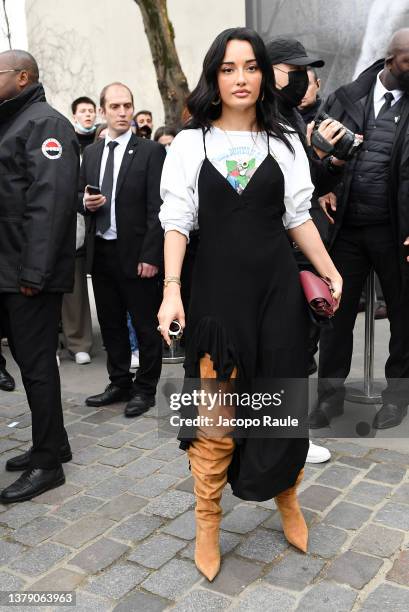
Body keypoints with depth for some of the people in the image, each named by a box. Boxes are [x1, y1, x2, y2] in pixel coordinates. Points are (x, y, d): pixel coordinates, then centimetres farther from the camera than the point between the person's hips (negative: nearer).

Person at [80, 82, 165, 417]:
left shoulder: (151, 151, -5)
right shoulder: (91, 152, 12)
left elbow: (157, 207, -11)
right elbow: (80, 196, 18)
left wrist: (151, 255, -17)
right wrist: (85, 202, -6)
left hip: (135, 252, -6)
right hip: (100, 252, 6)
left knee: (146, 324, 3)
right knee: (111, 323, 14)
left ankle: (145, 389, 17)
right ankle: (120, 383, 28)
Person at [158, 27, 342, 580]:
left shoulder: (285, 144, 8)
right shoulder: (189, 144, 3)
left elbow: (298, 218, 9)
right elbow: (177, 221, -1)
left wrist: (331, 273, 1)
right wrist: (171, 290, -11)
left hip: (277, 284, 2)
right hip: (218, 284, -2)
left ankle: (287, 498, 33)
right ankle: (207, 520, 19)